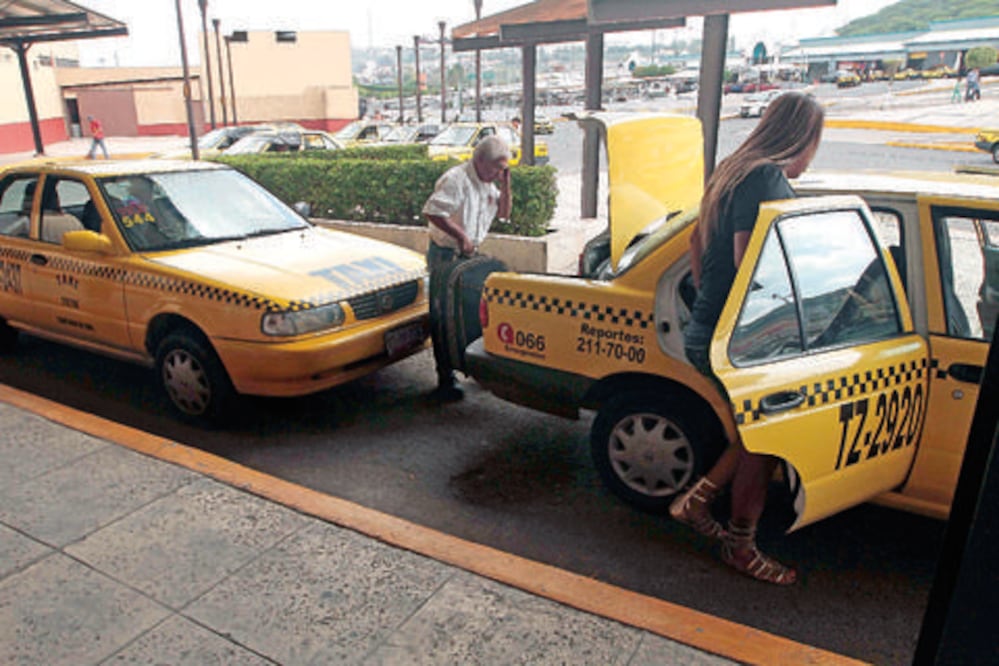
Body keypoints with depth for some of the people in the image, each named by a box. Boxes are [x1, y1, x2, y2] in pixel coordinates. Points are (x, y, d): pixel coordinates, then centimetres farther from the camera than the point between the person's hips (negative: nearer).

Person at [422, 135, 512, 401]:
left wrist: (505, 185, -1)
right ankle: (445, 379, 4)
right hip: (446, 255, -9)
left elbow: (503, 213, 13)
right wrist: (460, 236, -27)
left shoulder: (487, 183, 9)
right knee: (444, 318, -3)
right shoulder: (456, 179, -19)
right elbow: (432, 211, -28)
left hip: (469, 255, 9)